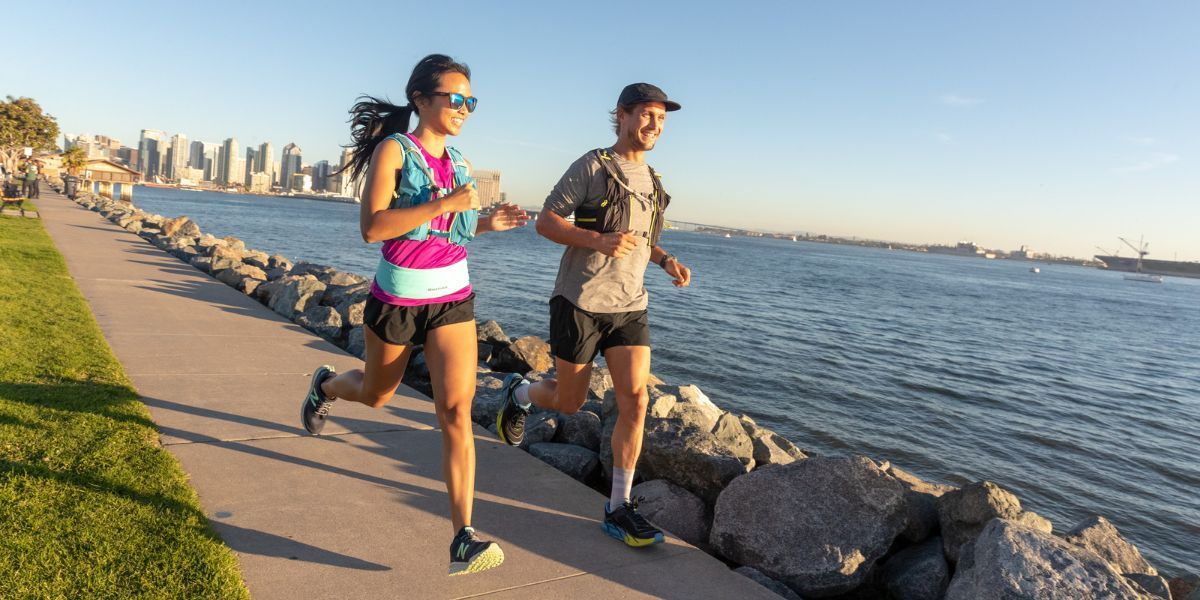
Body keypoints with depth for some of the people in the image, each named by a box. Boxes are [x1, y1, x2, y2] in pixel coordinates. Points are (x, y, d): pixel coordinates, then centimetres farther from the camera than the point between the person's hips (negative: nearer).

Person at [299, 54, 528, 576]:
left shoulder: (457, 161, 7)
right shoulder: (393, 149, -10)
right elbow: (372, 227, -21)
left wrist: (486, 224, 0)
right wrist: (445, 203, -27)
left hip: (453, 298, 3)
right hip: (398, 297, -3)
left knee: (457, 411, -10)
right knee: (376, 395, 20)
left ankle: (464, 539, -10)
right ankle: (325, 385, 58)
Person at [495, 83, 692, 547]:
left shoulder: (651, 181, 13)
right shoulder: (592, 166, -7)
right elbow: (545, 222, -10)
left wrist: (665, 260, 5)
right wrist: (598, 241, -26)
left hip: (630, 306, 5)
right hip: (581, 302, -5)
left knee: (634, 399, -8)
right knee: (569, 404, 7)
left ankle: (619, 509, 2)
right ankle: (519, 393, 42)